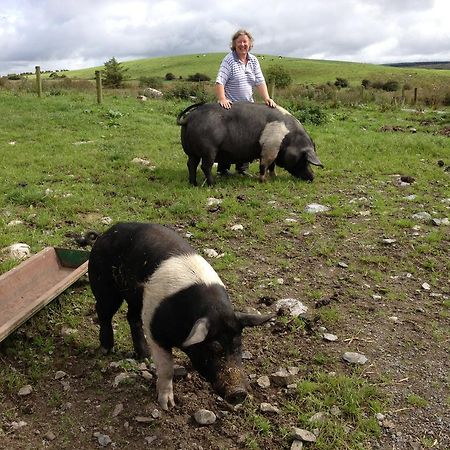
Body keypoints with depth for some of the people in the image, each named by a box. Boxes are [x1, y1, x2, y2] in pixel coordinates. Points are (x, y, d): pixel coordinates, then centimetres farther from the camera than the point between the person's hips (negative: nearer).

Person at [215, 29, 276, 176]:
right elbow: (220, 82, -17)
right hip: (230, 106, -5)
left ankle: (242, 168, 16)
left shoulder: (253, 60, 10)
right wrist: (222, 99, -31)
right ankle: (223, 169, 7)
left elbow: (260, 81, 4)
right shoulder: (229, 60, -8)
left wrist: (267, 98, -10)